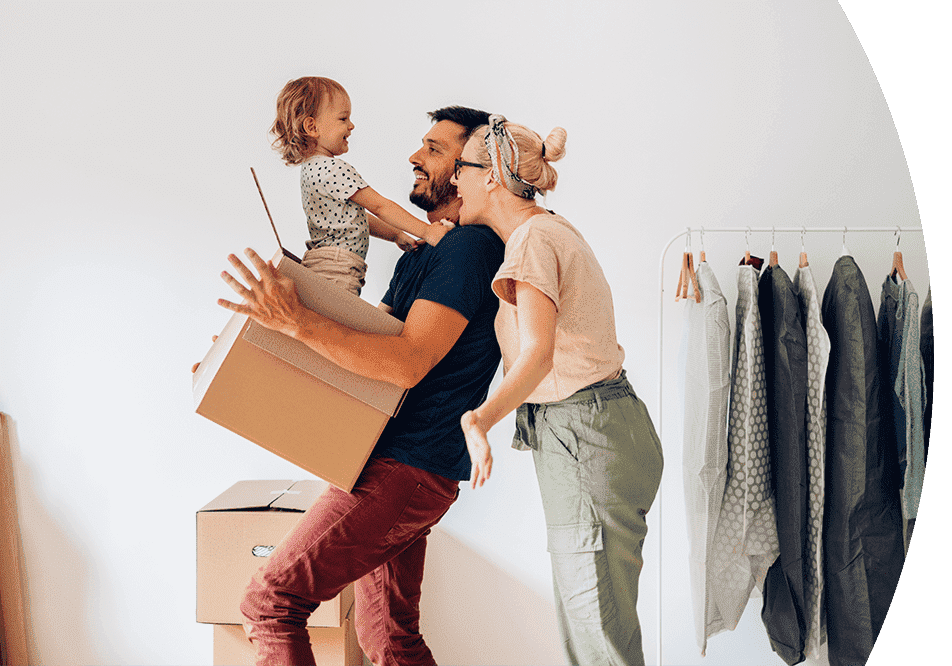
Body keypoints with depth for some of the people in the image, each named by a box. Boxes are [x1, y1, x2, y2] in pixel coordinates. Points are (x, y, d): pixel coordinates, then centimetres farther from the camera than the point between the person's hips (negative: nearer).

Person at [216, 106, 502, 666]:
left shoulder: (471, 247, -14)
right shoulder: (423, 254, 19)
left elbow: (406, 363, -25)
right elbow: (372, 338, 24)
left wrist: (296, 321, -30)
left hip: (406, 471, -10)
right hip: (396, 462, 10)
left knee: (270, 601, -8)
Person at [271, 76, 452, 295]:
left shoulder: (312, 167, 21)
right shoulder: (334, 169, -13)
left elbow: (358, 216, 25)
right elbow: (379, 206, -12)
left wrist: (396, 235, 23)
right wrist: (426, 231, -8)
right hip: (335, 270, -11)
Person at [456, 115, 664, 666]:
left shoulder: (533, 238, -15)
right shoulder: (552, 228, 16)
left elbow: (538, 353, -29)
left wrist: (479, 418, -42)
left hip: (587, 439, -10)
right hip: (588, 435, 10)